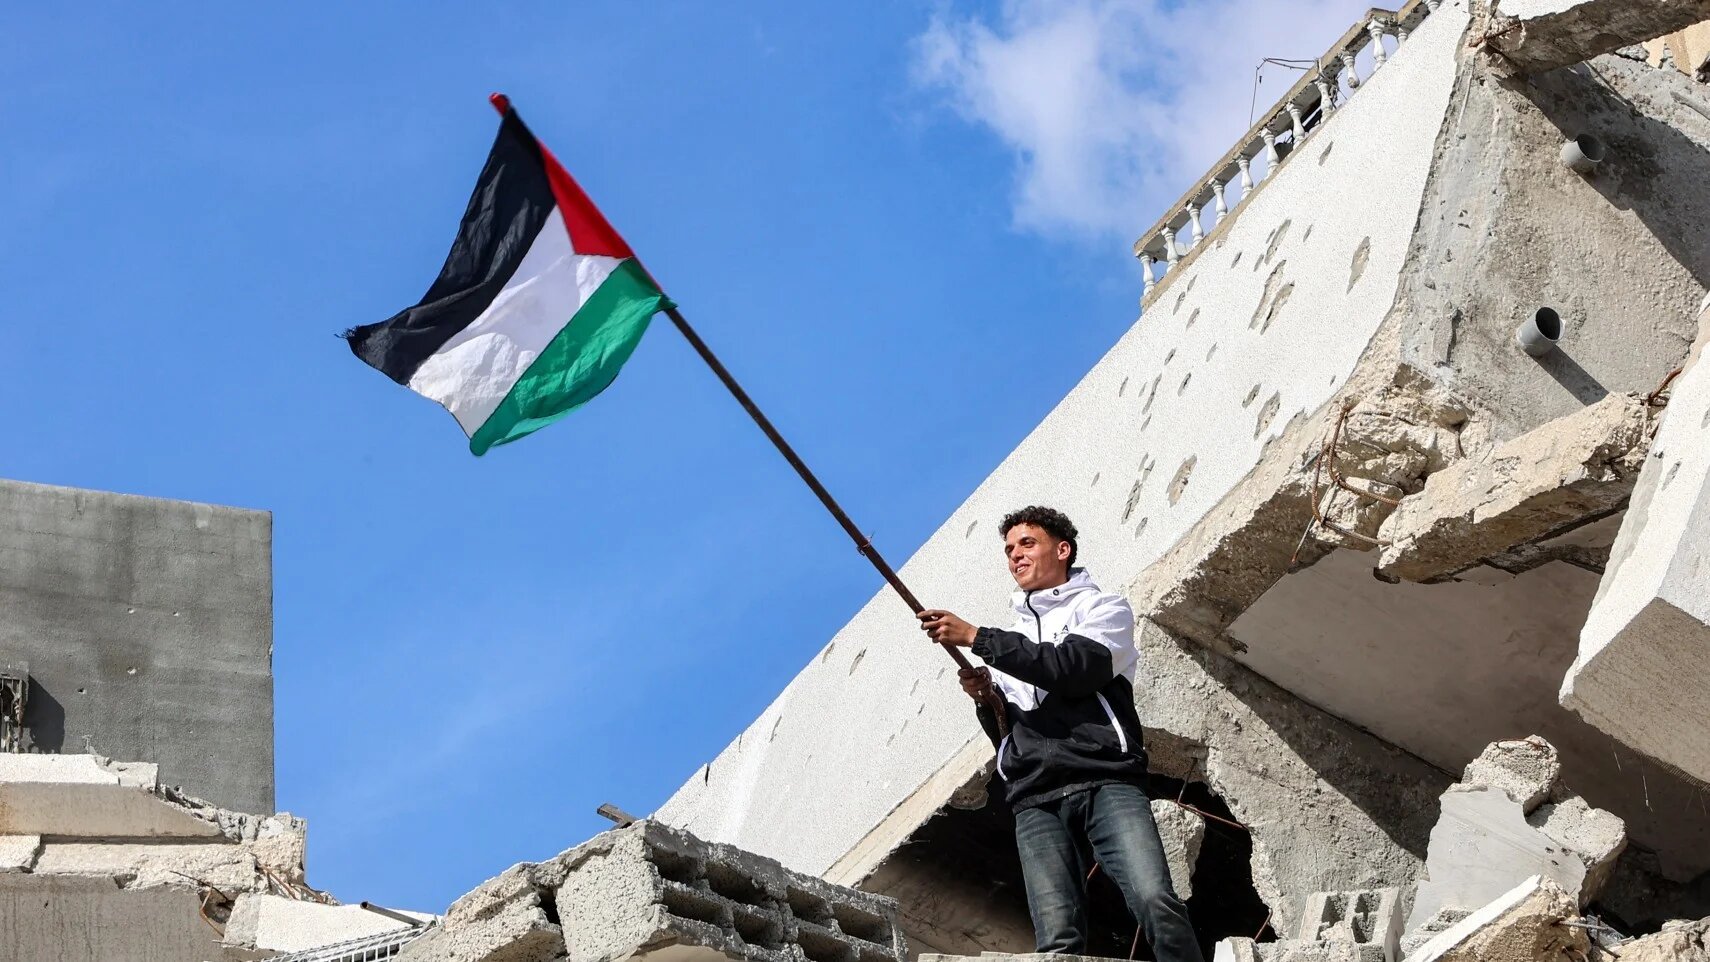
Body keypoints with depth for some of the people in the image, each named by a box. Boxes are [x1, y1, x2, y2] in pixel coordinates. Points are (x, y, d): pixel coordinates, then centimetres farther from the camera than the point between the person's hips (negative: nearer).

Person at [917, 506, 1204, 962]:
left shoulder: (1103, 608, 16)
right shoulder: (1012, 641, 32)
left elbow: (1075, 668, -6)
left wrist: (976, 637, -6)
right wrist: (986, 700, 8)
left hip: (1106, 782, -4)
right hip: (1036, 801, 4)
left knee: (1156, 903, -26)